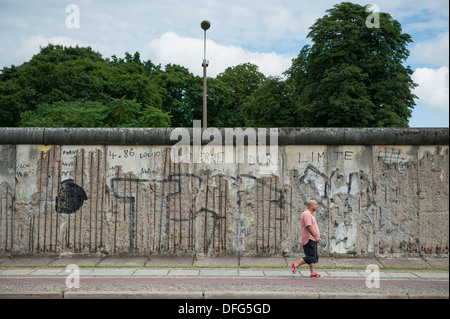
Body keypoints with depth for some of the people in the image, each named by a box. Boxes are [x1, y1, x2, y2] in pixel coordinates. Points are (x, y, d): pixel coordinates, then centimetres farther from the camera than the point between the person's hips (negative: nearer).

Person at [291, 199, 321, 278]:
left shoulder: (310, 214, 20)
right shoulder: (306, 214, -14)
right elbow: (309, 227, -22)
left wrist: (316, 237, 20)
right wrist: (316, 237, -23)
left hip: (312, 240, 11)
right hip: (309, 239, -11)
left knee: (314, 257, 8)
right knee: (310, 257, -10)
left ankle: (313, 273, 9)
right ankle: (296, 265, -2)